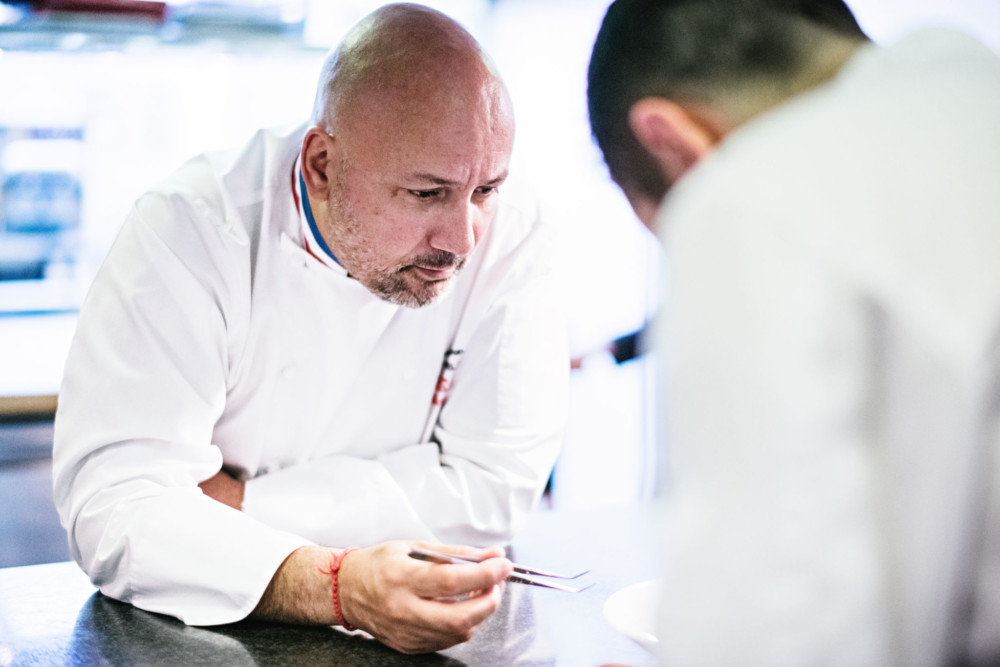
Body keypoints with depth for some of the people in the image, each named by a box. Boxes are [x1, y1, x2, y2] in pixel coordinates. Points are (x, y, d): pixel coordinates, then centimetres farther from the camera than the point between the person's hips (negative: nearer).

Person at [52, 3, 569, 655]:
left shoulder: (511, 238, -12)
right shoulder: (187, 232, -17)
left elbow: (494, 485, -14)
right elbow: (114, 505, -23)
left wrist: (241, 502, -17)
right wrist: (337, 586, -38)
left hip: (422, 637, 0)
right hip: (202, 634, 0)